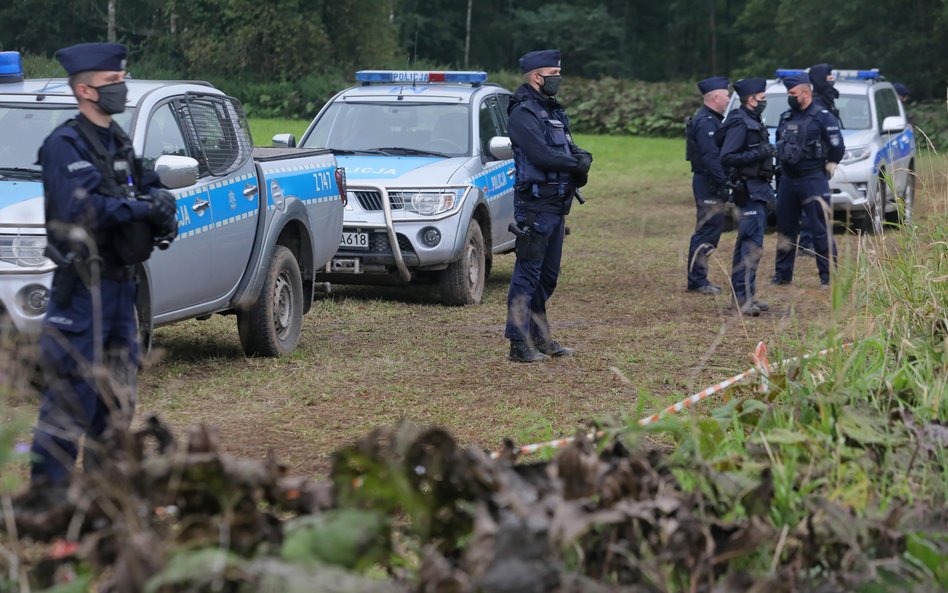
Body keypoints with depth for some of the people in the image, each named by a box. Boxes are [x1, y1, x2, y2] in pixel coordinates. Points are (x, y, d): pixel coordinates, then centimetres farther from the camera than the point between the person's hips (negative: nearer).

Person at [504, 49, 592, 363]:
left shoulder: (552, 110, 18)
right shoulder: (523, 113, -12)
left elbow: (569, 149, 16)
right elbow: (542, 155, -22)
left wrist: (581, 159, -7)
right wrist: (578, 164, -10)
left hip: (556, 206, 9)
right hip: (535, 204, -9)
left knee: (548, 275, 15)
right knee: (528, 274, -8)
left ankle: (539, 337, 24)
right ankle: (519, 345, -6)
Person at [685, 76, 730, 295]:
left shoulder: (711, 120, 18)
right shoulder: (706, 123, -17)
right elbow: (711, 157, -24)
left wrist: (722, 183, 18)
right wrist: (722, 184, -24)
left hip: (709, 184, 11)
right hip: (708, 183, -11)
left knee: (712, 228, 13)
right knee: (707, 231, -8)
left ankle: (699, 279, 19)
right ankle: (696, 281, -5)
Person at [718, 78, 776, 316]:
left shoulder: (753, 122, 15)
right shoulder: (740, 123, -15)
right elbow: (726, 157, -22)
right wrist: (758, 153, -24)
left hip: (758, 189, 11)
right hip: (748, 190, -11)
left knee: (747, 241, 14)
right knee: (752, 243, -14)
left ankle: (740, 294, 21)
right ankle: (744, 296, -16)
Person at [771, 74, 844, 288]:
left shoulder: (822, 117, -8)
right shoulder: (786, 117, 13)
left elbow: (838, 148, -7)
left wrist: (828, 168, -3)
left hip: (813, 180, -7)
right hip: (787, 180, 7)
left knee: (821, 230, -7)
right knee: (785, 229, 12)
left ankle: (829, 275, -3)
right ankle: (782, 274, 21)